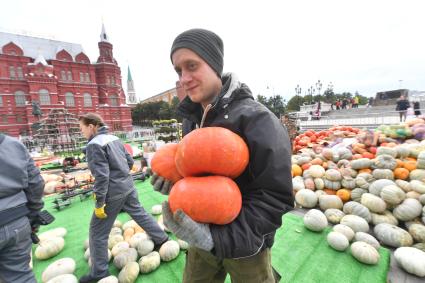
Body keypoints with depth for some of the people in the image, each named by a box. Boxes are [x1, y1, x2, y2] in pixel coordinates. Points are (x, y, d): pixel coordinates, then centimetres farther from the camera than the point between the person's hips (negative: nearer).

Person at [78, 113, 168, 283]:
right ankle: (161, 238, 38)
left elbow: (101, 175, -21)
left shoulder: (94, 145, -16)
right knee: (140, 214, 23)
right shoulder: (114, 139, 6)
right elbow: (130, 161, 11)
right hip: (128, 186, 8)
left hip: (113, 192, -7)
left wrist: (99, 203, -15)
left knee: (97, 232, 12)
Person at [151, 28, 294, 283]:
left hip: (246, 245, -4)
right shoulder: (191, 119, -4)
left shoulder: (256, 119, -24)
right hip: (203, 236, 5)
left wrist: (216, 237, -27)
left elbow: (276, 197, -23)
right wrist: (174, 180, -11)